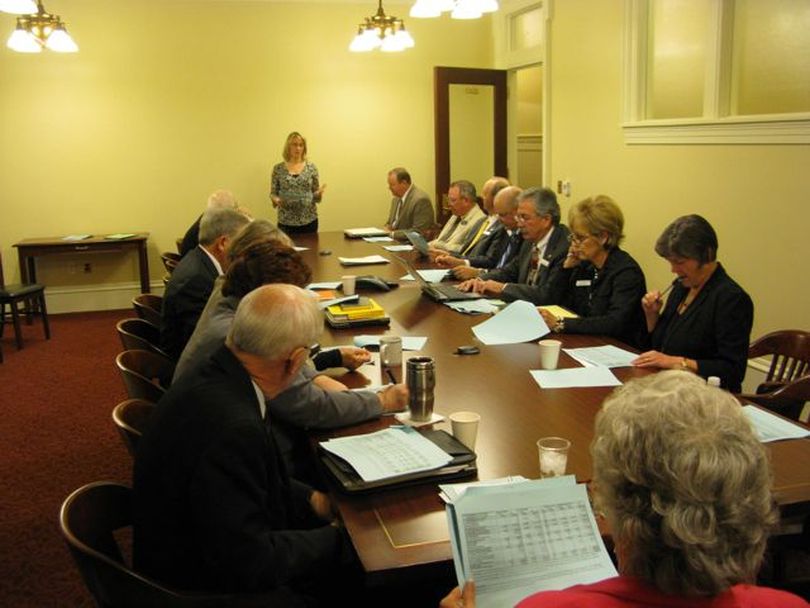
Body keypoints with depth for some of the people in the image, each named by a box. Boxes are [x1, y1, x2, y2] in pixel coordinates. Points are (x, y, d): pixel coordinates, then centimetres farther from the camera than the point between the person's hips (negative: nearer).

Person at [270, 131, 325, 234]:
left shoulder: (311, 167, 3)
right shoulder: (278, 169, 2)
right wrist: (276, 199, -15)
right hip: (286, 222, 0)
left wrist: (319, 193, -15)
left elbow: (315, 195, 7)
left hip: (309, 220, 1)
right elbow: (273, 193, 7)